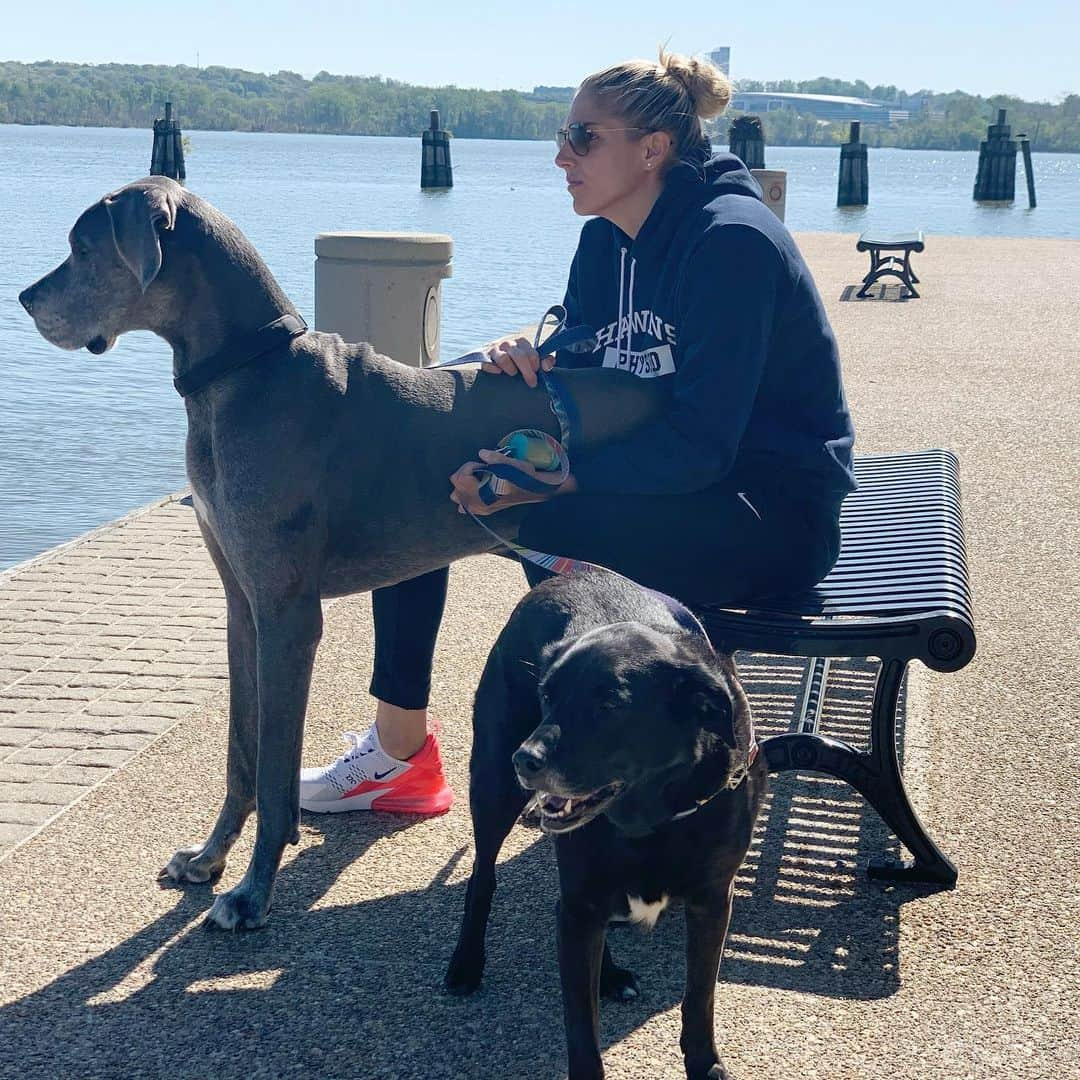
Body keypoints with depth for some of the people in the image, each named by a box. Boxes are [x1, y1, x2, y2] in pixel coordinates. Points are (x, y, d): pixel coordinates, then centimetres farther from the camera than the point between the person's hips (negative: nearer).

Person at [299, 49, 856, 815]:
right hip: (669, 480, 9)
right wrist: (526, 361, -16)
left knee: (559, 532, -35)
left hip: (773, 513, -9)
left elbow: (701, 444, -27)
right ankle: (400, 753, 6)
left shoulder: (730, 241, -21)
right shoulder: (606, 241, 5)